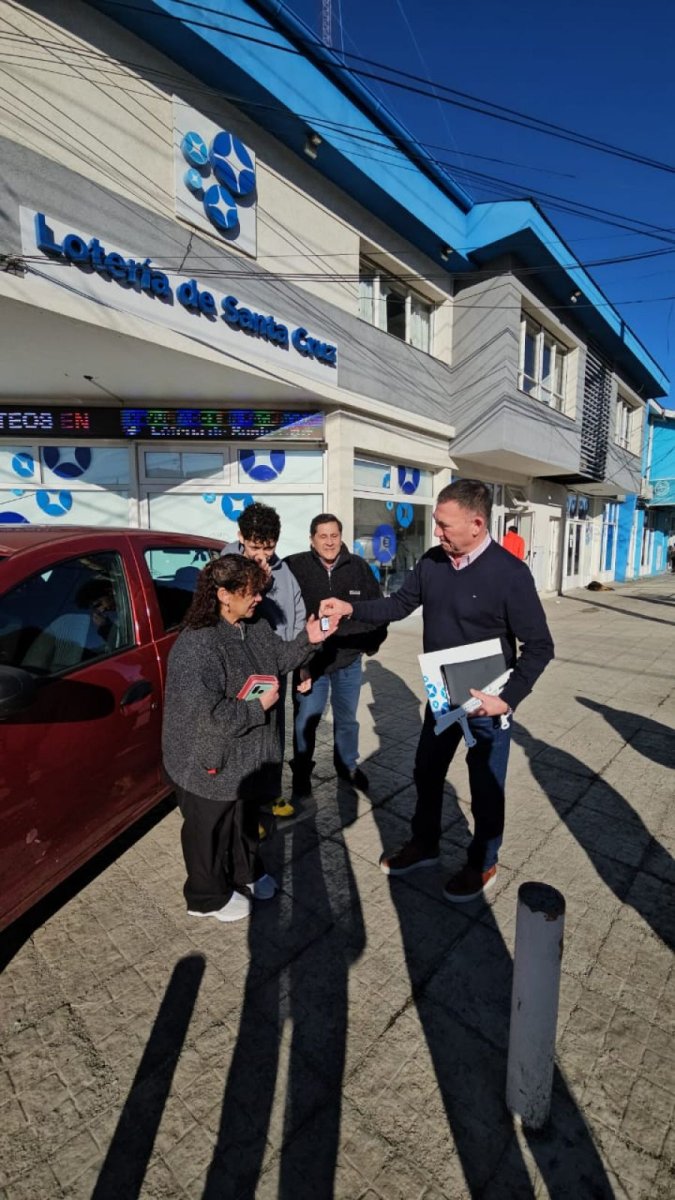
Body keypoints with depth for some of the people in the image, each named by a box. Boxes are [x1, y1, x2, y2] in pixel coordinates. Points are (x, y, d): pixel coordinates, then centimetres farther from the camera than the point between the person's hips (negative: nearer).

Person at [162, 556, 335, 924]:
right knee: (210, 830, 17)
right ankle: (208, 896, 42)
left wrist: (307, 640, -5)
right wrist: (259, 706, -23)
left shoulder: (254, 625, -4)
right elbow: (208, 715, -34)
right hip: (208, 764, -8)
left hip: (247, 756, 8)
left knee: (246, 818, 28)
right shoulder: (195, 646, -32)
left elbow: (277, 658, 13)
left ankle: (246, 871, 54)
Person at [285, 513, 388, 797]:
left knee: (346, 719, 20)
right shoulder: (295, 566, -13)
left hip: (349, 660, 3)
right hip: (309, 660, -2)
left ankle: (348, 766, 41)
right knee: (305, 721, 7)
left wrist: (373, 642, 7)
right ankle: (301, 772, 30)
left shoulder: (359, 567, -4)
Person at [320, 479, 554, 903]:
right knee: (427, 773, 20)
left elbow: (539, 646, -16)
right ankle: (424, 845, 45)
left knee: (486, 788, 14)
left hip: (486, 704, -5)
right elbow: (400, 603, 5)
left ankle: (482, 865, 39)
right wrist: (352, 609, -8)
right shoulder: (431, 562, -6)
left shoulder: (509, 573, -21)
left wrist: (507, 698, -23)